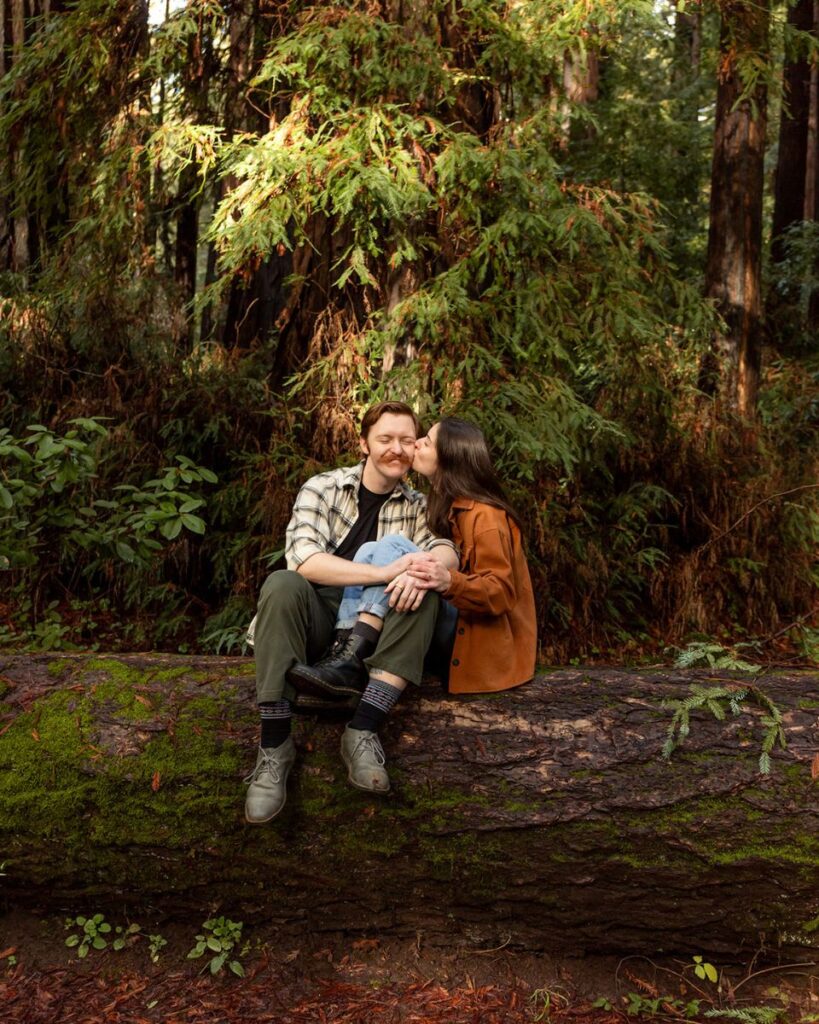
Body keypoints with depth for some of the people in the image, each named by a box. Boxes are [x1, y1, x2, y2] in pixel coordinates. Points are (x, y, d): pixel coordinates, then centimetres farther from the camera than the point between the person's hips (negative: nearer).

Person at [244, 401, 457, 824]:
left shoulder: (417, 506, 9)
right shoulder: (321, 488, -1)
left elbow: (446, 551, -10)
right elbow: (303, 560, -18)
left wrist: (425, 566, -35)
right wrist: (385, 573, -29)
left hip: (373, 632, 2)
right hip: (317, 619, -2)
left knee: (424, 593, -26)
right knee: (281, 585, -32)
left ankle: (362, 731, -31)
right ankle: (274, 745, -31)